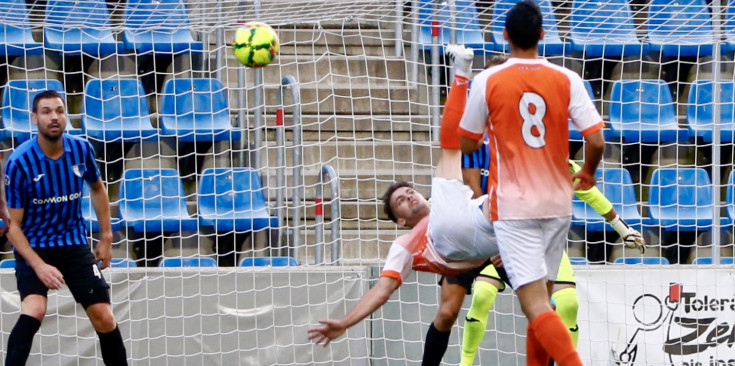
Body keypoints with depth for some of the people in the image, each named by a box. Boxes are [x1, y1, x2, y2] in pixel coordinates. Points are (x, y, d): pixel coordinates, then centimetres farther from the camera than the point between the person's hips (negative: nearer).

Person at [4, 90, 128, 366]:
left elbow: (97, 189, 15)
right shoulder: (19, 163, -19)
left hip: (75, 245, 4)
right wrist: (39, 265, -25)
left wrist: (106, 237, 12)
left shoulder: (81, 149, -7)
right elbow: (14, 225, -14)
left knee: (104, 319, 1)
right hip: (34, 247, -4)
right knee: (34, 310, -28)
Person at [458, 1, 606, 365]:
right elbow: (596, 141, -7)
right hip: (557, 203, 4)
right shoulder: (567, 80, -2)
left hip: (513, 207, -3)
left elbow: (467, 144, 4)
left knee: (535, 306, -11)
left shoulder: (487, 82, -6)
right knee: (541, 298, 19)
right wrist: (588, 172, 14)